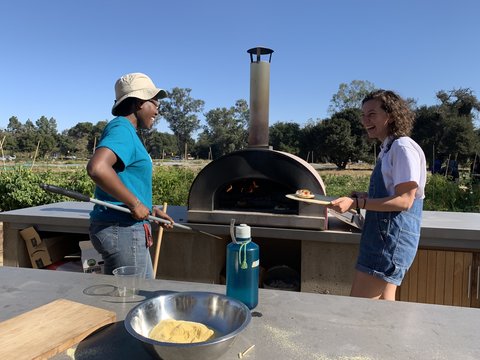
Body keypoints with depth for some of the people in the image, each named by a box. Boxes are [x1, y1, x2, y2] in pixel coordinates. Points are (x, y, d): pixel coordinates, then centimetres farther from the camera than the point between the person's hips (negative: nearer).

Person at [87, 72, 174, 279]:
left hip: (128, 229, 10)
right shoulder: (121, 129, -15)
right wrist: (135, 204, -25)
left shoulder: (128, 133, 16)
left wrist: (150, 210, 20)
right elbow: (97, 168, -34)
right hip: (122, 230, -10)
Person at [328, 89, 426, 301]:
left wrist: (356, 203, -25)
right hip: (384, 236, 10)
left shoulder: (403, 148, -13)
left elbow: (404, 200, -20)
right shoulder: (388, 149, 16)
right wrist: (359, 197, 9)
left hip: (391, 239, -10)